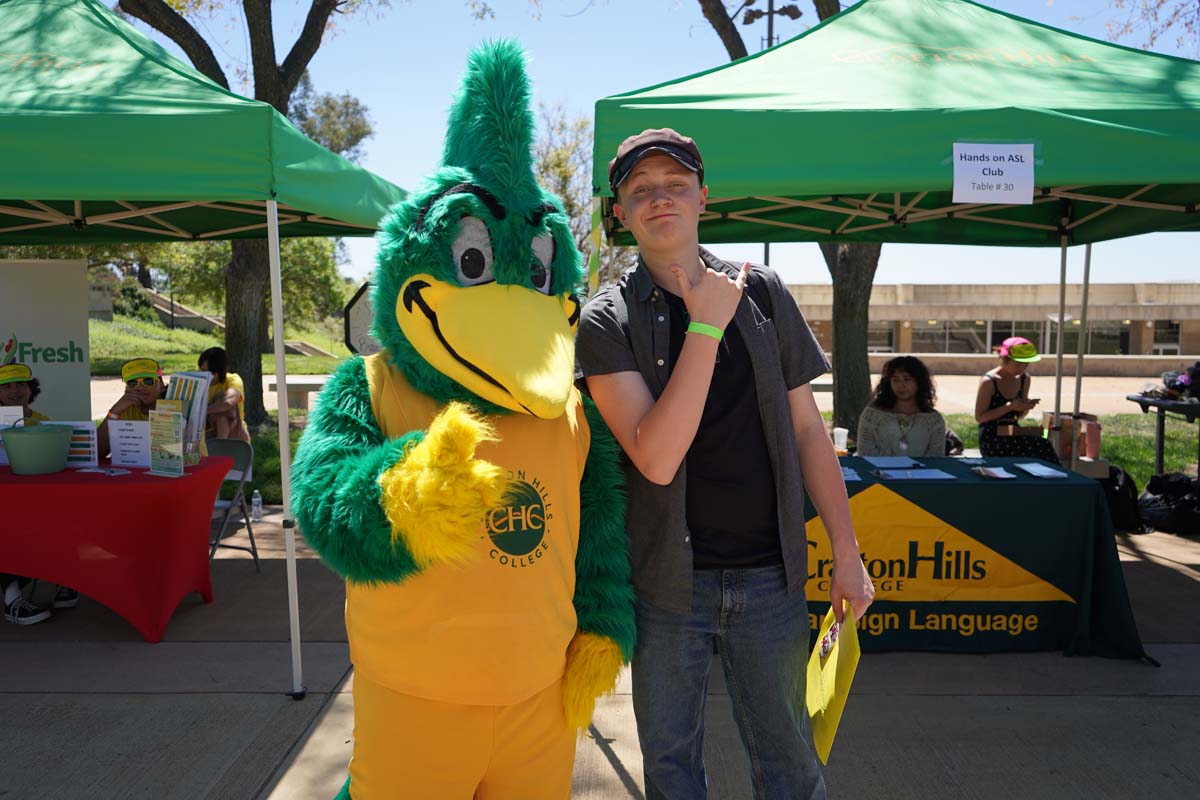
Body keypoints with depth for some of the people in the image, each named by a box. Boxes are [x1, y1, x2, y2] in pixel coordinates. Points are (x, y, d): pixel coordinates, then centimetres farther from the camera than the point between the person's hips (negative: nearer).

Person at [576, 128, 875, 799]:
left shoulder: (764, 293, 1)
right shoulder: (607, 321, -8)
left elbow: (806, 427, 5)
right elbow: (656, 458, -20)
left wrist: (848, 553, 4)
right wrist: (706, 327, -21)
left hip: (771, 575, 2)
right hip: (665, 578, -1)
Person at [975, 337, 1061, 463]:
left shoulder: (1024, 380, 10)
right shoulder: (988, 382, -9)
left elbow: (1019, 416, 18)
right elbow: (979, 417, -9)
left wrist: (1026, 407, -5)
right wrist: (1009, 406, -17)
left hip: (1013, 435, 6)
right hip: (991, 439, -6)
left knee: (1043, 445, -27)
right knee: (1042, 446, -27)